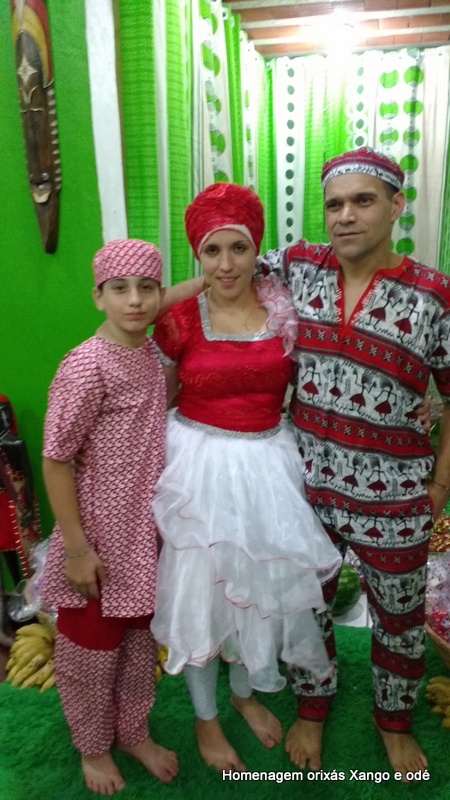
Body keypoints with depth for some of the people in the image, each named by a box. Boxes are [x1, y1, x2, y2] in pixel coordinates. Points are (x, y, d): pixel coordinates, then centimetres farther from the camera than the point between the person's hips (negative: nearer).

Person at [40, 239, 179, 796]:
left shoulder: (149, 351, 0)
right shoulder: (86, 367, -22)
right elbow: (55, 461, -19)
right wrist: (75, 548, -17)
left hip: (145, 532, 7)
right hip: (100, 538, -6)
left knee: (141, 640, 23)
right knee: (92, 650, 16)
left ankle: (134, 732, 47)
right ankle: (93, 747, 42)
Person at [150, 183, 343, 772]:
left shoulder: (283, 308, -4)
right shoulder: (180, 318, -11)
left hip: (269, 463, 3)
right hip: (201, 465, -3)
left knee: (261, 584, 19)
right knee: (201, 589, 12)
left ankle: (246, 691, 48)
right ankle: (205, 716, 38)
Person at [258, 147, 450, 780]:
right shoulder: (300, 265, -4)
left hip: (391, 493, -1)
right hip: (305, 479, 2)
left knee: (399, 615, 19)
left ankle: (394, 720, 48)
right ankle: (311, 707, 48)